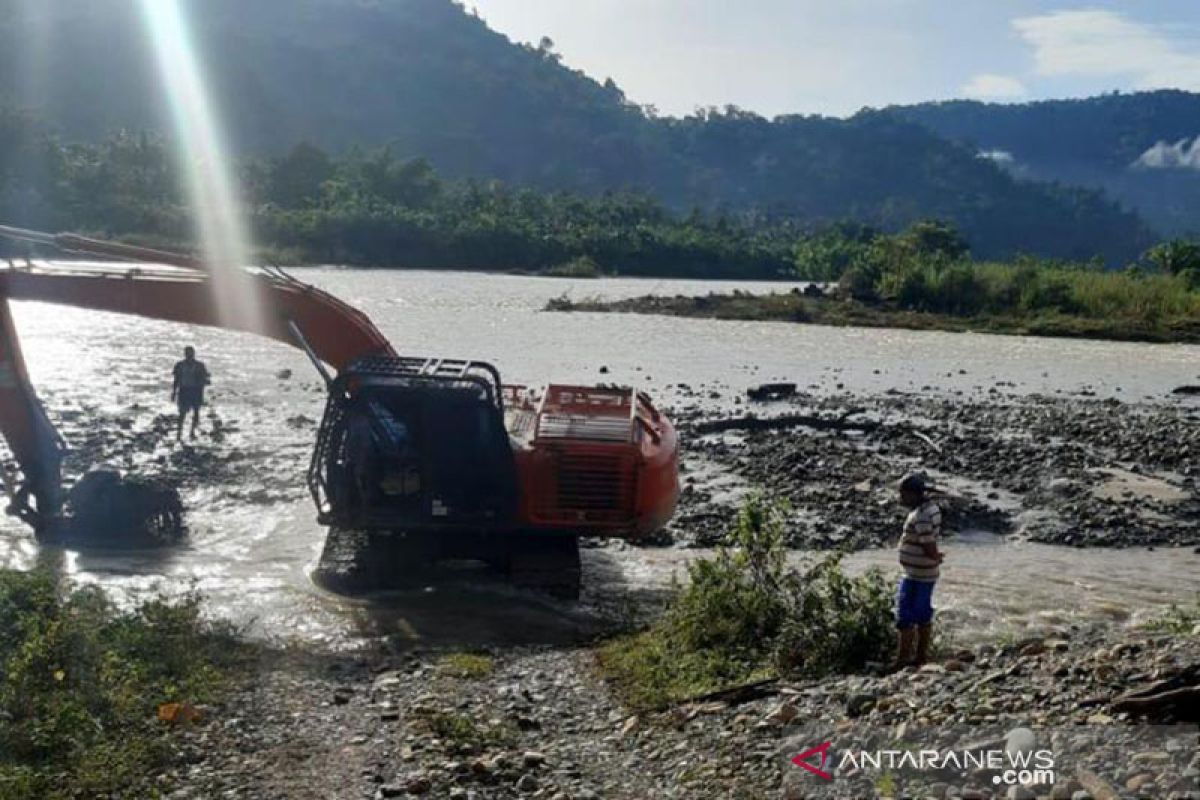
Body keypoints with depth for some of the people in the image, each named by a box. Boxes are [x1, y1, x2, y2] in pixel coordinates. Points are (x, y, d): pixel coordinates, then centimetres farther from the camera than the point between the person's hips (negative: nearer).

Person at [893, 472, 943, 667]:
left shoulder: (920, 517, -26)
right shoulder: (932, 507, 6)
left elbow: (930, 549, -25)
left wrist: (936, 558, -6)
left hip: (916, 575, -10)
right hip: (929, 573, 10)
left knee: (905, 617, -2)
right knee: (923, 615, 17)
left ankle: (902, 661, 3)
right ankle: (922, 656, 27)